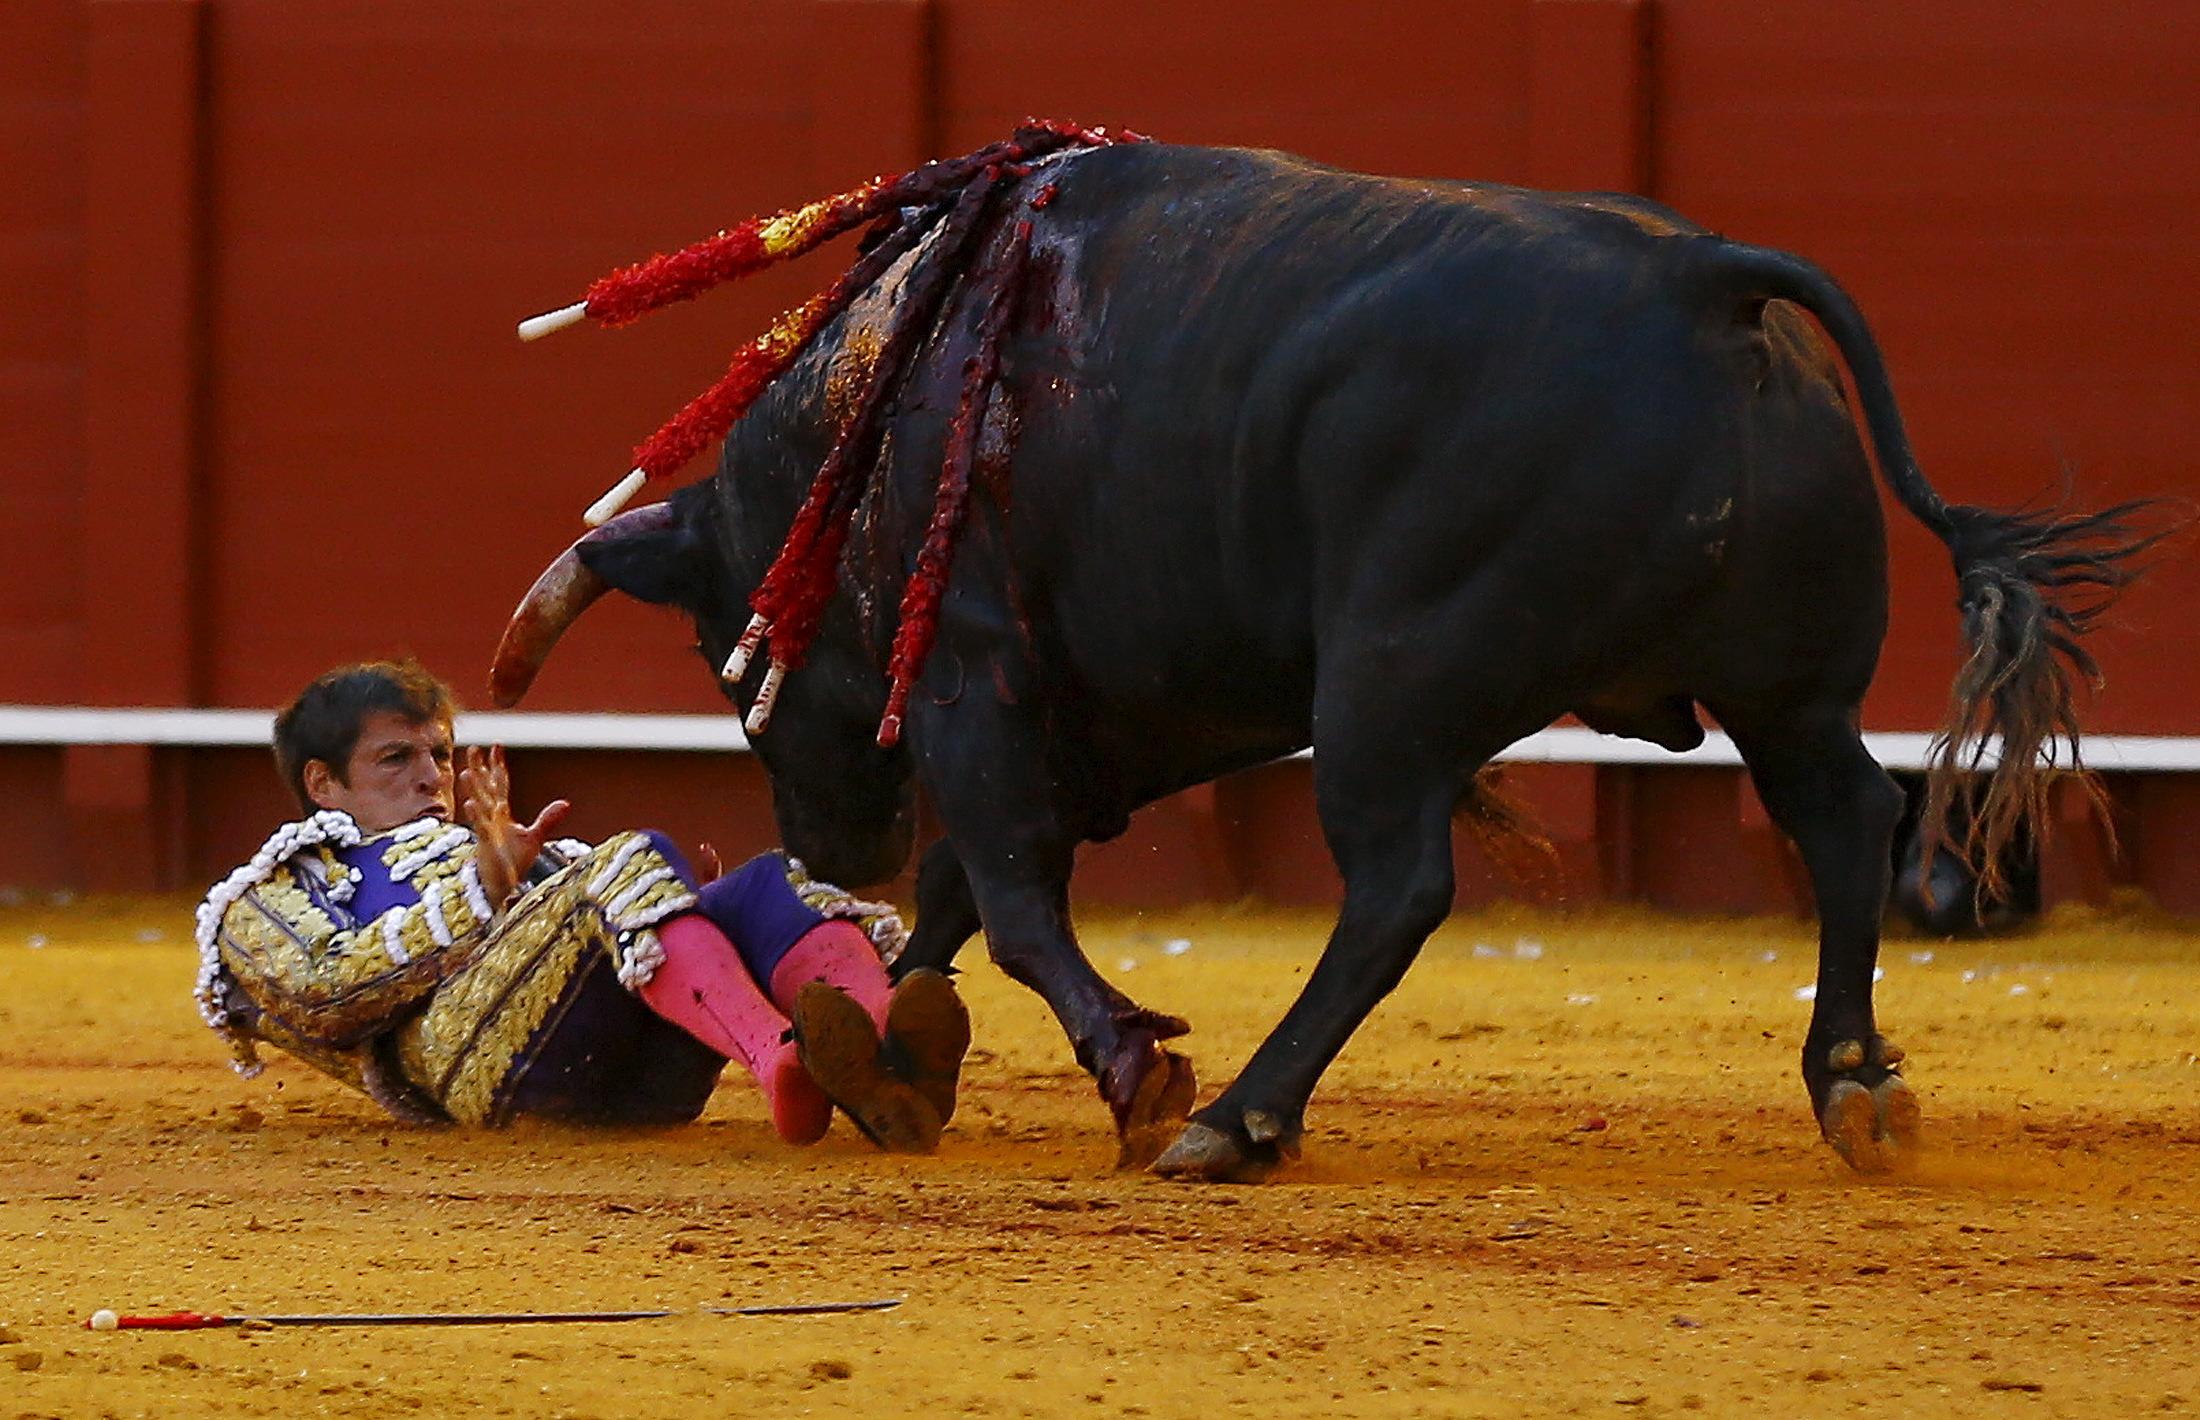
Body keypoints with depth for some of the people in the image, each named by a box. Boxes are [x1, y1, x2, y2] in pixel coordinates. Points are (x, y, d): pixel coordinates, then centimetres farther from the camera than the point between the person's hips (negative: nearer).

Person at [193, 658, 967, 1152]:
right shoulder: (268, 898, 30)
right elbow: (322, 993, 3)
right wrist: (483, 887, -5)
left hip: (640, 1069, 5)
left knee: (767, 883, -22)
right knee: (635, 861, -29)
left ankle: (886, 1048, -55)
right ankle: (784, 1064, -58)